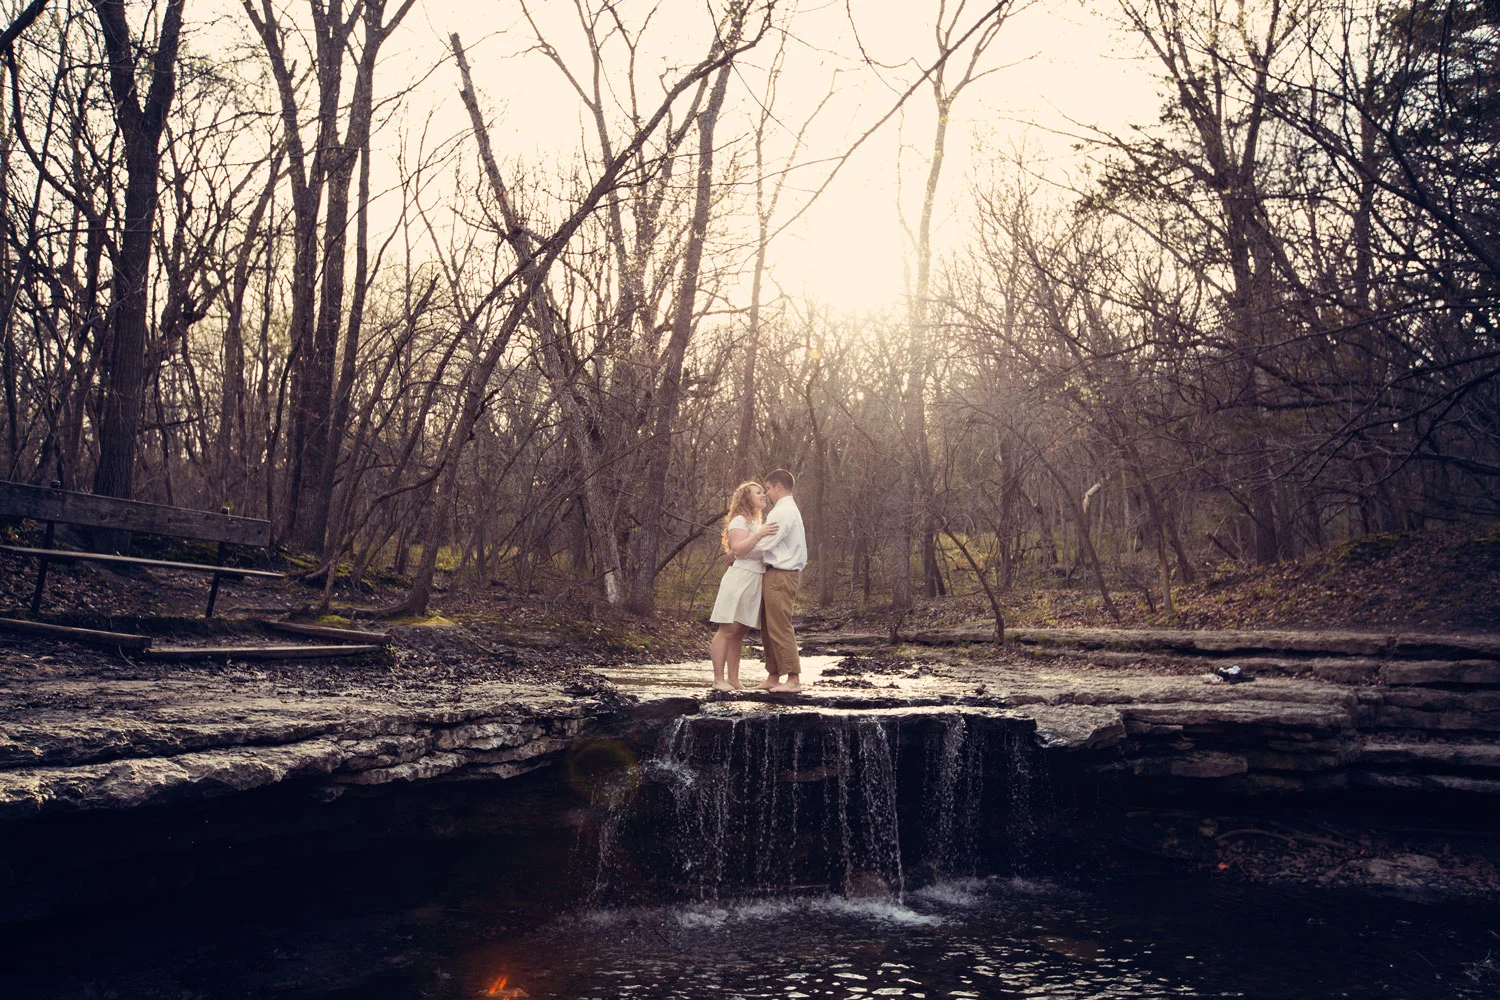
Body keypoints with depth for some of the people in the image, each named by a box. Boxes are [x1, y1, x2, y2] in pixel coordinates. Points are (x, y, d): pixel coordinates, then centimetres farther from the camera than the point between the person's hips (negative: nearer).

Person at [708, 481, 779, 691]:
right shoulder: (739, 520, -4)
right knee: (727, 630, -8)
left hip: (755, 580, 9)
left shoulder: (758, 523, 25)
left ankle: (733, 679, 7)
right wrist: (758, 535, -24)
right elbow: (738, 549, -16)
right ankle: (718, 679, -8)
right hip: (740, 577, -9)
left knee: (739, 633, 7)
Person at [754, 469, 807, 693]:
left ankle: (793, 679, -5)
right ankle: (773, 676, 17)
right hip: (777, 574, 11)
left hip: (780, 575, -11)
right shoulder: (788, 510, 20)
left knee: (780, 628, -8)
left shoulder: (784, 511, -14)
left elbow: (763, 544, -18)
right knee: (768, 628, 12)